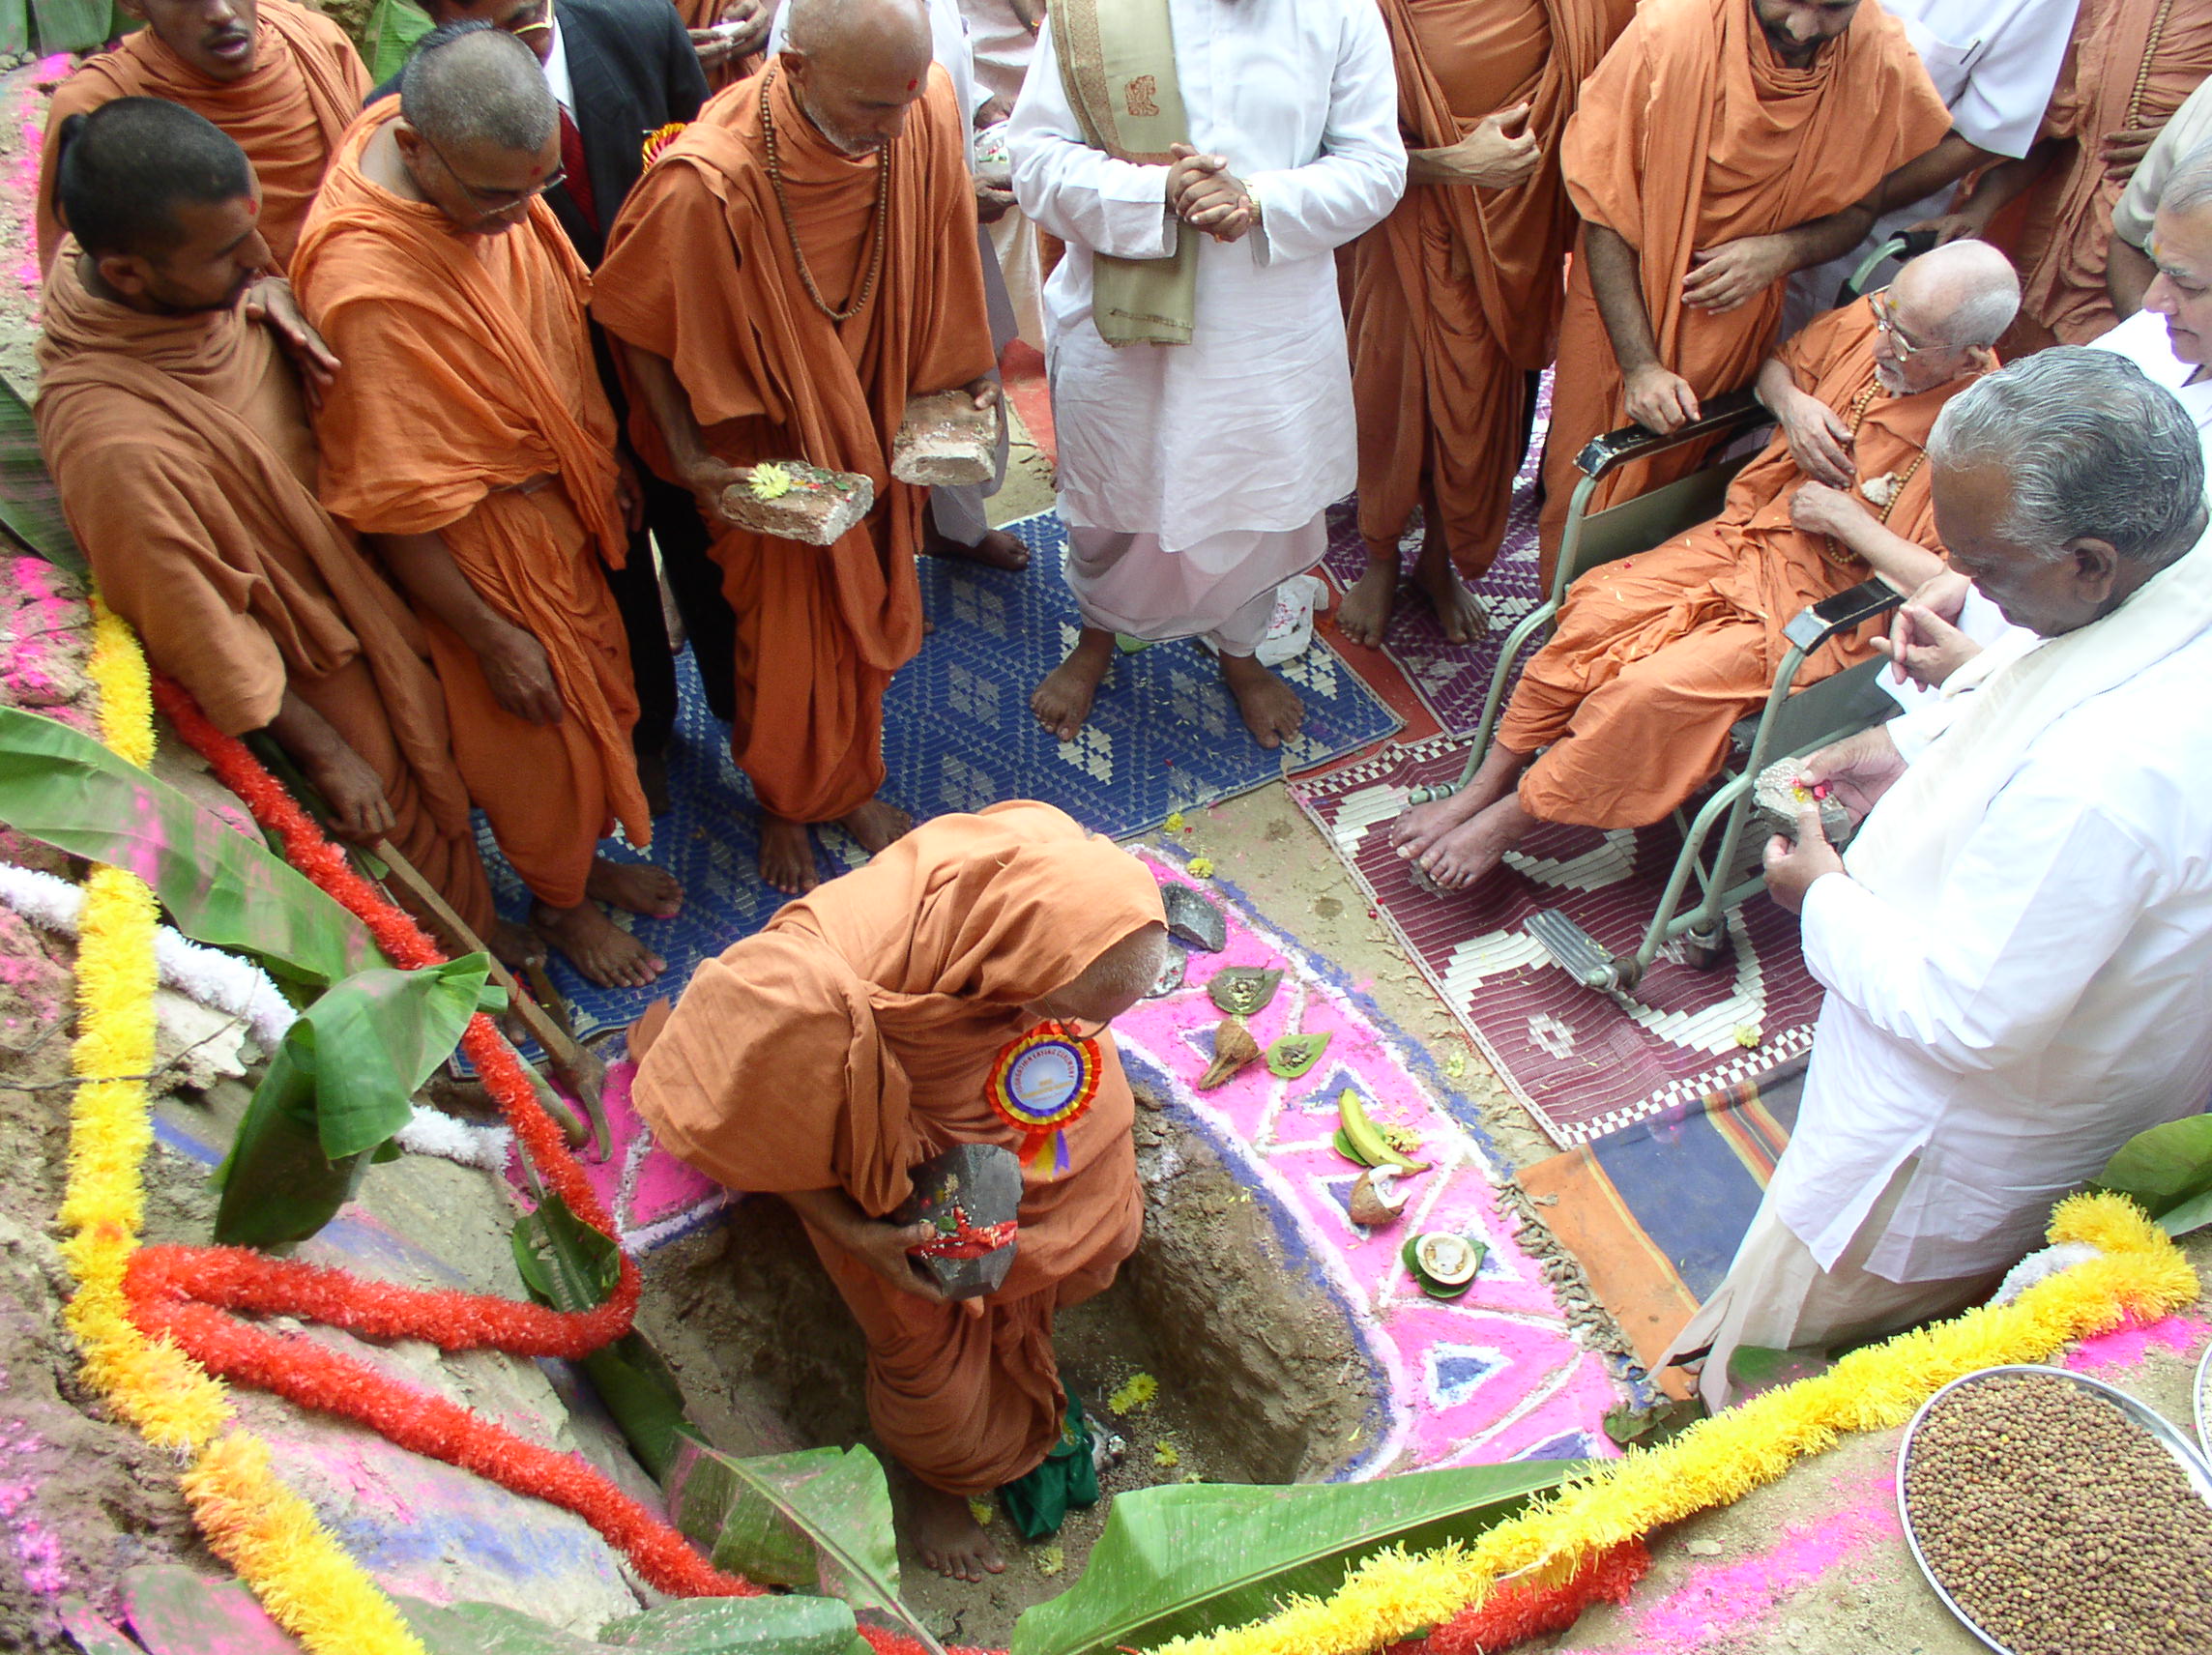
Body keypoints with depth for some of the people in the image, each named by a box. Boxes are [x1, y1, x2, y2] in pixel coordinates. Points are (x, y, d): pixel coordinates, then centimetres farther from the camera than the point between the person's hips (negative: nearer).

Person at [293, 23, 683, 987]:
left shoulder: (488, 167, -12)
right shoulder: (365, 288, -36)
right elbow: (395, 507, -26)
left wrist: (604, 461, 14)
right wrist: (492, 639, -18)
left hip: (559, 491, 8)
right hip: (478, 537, -8)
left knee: (599, 688, 25)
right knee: (538, 731, 14)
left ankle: (586, 853, 52)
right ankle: (558, 902, 42)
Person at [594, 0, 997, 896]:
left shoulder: (926, 107, -21)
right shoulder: (708, 182, -34)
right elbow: (636, 322, -15)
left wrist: (965, 375, 2)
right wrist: (689, 455, -16)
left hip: (873, 423, 4)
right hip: (768, 450, -4)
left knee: (863, 616, 20)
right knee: (785, 630, 12)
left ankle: (850, 781, 45)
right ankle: (785, 802, 40)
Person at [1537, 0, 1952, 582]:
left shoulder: (1885, 60, -13)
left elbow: (1861, 209, 2)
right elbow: (1602, 212, -17)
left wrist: (1781, 250, -21)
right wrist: (1640, 364, -22)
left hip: (1738, 318, 2)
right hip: (1621, 298, -2)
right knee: (1584, 491, 7)